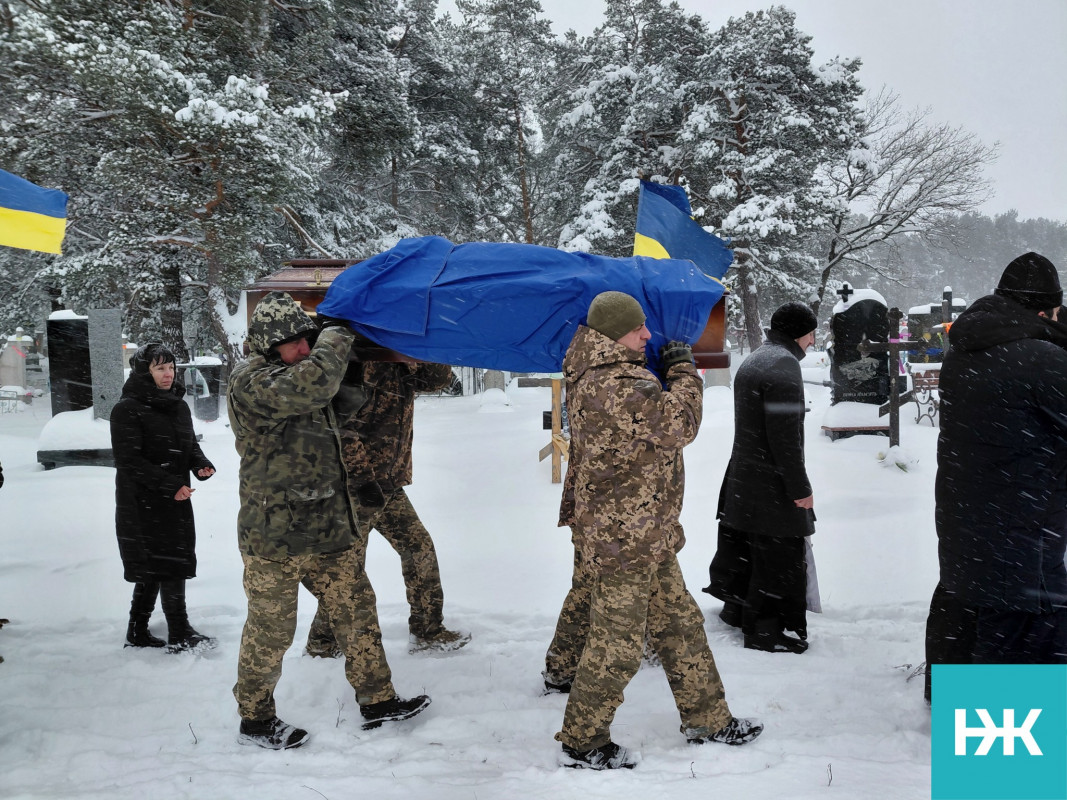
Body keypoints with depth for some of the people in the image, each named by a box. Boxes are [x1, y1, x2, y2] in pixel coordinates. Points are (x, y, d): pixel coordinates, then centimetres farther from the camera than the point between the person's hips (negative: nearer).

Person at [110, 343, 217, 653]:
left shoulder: (179, 406, 12)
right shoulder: (127, 409, -9)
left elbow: (191, 445, 19)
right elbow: (128, 459, -15)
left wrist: (201, 464, -3)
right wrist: (169, 484, -22)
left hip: (175, 501, 7)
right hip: (142, 503, -7)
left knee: (154, 568, 13)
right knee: (170, 564, -7)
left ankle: (138, 631, 24)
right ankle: (180, 635, 0)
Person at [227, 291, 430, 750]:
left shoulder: (299, 372, 12)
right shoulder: (251, 382, -17)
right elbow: (315, 383, -34)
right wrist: (336, 335, -18)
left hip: (330, 530, 8)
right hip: (275, 537, -8)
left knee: (356, 609, 12)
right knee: (270, 629, 6)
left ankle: (377, 701, 25)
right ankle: (255, 720, 25)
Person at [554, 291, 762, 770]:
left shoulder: (598, 374, 11)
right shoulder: (614, 385, -24)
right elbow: (678, 425, -23)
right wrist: (683, 370, -7)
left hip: (647, 536, 11)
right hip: (623, 538, -11)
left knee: (680, 623, 19)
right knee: (618, 643, 1)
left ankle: (707, 719, 33)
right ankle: (582, 742, 17)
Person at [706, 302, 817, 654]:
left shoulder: (753, 360, 14)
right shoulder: (784, 366, -18)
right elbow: (785, 436, -23)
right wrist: (799, 488, -18)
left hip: (743, 476, 10)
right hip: (771, 485, -10)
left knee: (743, 548, 20)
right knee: (779, 557, 0)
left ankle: (737, 610, 35)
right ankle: (767, 632, 8)